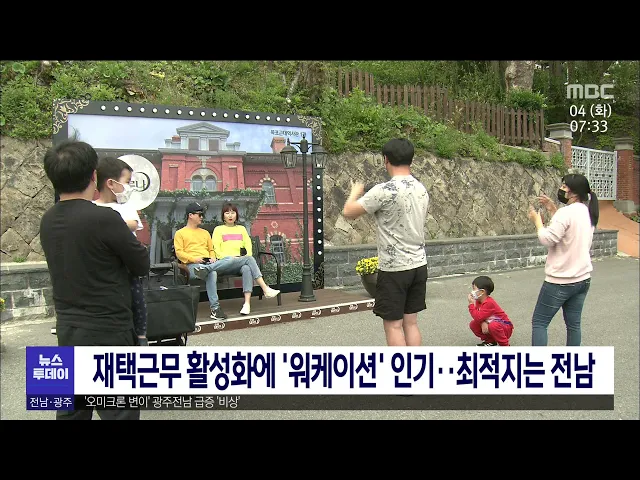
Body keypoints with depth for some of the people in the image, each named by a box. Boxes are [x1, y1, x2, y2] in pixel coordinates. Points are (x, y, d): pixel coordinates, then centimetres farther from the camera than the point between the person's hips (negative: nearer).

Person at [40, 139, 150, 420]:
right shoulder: (104, 218, -19)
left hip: (67, 330, 7)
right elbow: (142, 266, -8)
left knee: (71, 411, 17)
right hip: (107, 334, -7)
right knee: (118, 412, 3)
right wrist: (127, 233, 9)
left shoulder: (48, 221, 2)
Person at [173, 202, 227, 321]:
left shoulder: (205, 233, 31)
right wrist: (194, 258, -16)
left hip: (207, 263, 3)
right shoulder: (180, 233, 13)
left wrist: (212, 258, 5)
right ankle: (215, 307, -46)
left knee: (212, 273, -38)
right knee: (212, 272, -38)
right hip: (191, 264, -3)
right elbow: (179, 252, 1)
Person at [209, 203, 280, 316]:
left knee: (247, 269, -36)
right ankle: (265, 289, -41)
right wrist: (231, 258, -14)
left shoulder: (241, 229, 27)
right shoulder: (218, 229, 15)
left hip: (242, 261, 2)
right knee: (249, 259, -33)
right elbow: (216, 250, 1)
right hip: (225, 263, -2)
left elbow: (248, 246, 15)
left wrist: (248, 256, -8)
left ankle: (247, 303, -49)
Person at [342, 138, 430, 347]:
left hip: (394, 268, -7)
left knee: (393, 325, 3)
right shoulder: (421, 189, 6)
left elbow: (349, 212, -12)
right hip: (418, 265, 7)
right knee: (411, 322, 14)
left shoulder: (385, 190, -18)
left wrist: (355, 192, 8)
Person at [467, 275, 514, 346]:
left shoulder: (489, 303, -28)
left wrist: (471, 303, -26)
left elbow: (478, 318, -31)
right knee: (473, 324, -6)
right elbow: (477, 316, 0)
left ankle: (505, 346, -19)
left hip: (505, 328, -8)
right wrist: (483, 323, -23)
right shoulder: (478, 301, 0)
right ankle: (490, 341, 8)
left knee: (493, 326, -40)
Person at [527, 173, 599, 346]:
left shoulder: (566, 212, -18)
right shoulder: (587, 212, 9)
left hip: (560, 281, -8)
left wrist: (537, 220, -7)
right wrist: (552, 210, 10)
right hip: (583, 278, 8)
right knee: (574, 323, 14)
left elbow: (548, 239, -21)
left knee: (539, 322, 1)